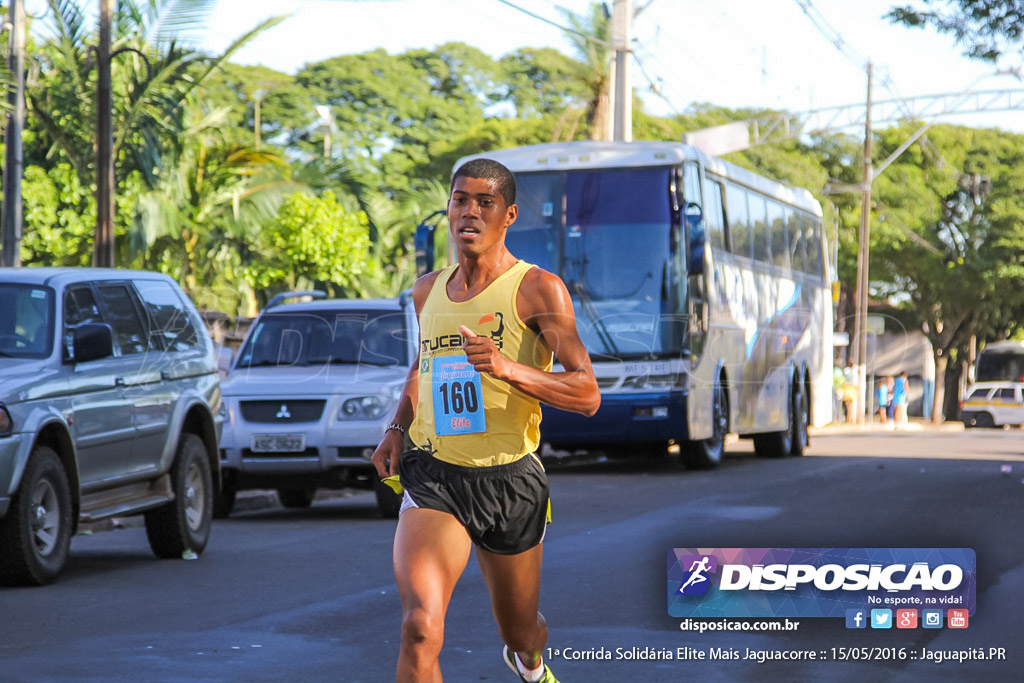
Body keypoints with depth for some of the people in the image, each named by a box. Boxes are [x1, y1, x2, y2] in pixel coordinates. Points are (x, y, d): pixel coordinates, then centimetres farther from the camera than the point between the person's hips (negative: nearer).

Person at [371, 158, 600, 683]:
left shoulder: (538, 289, -8)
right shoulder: (428, 291, 8)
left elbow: (587, 395, -16)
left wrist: (509, 369, -31)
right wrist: (396, 428, 12)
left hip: (509, 481, -2)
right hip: (433, 478, 2)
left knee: (522, 636, 19)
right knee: (420, 629, -24)